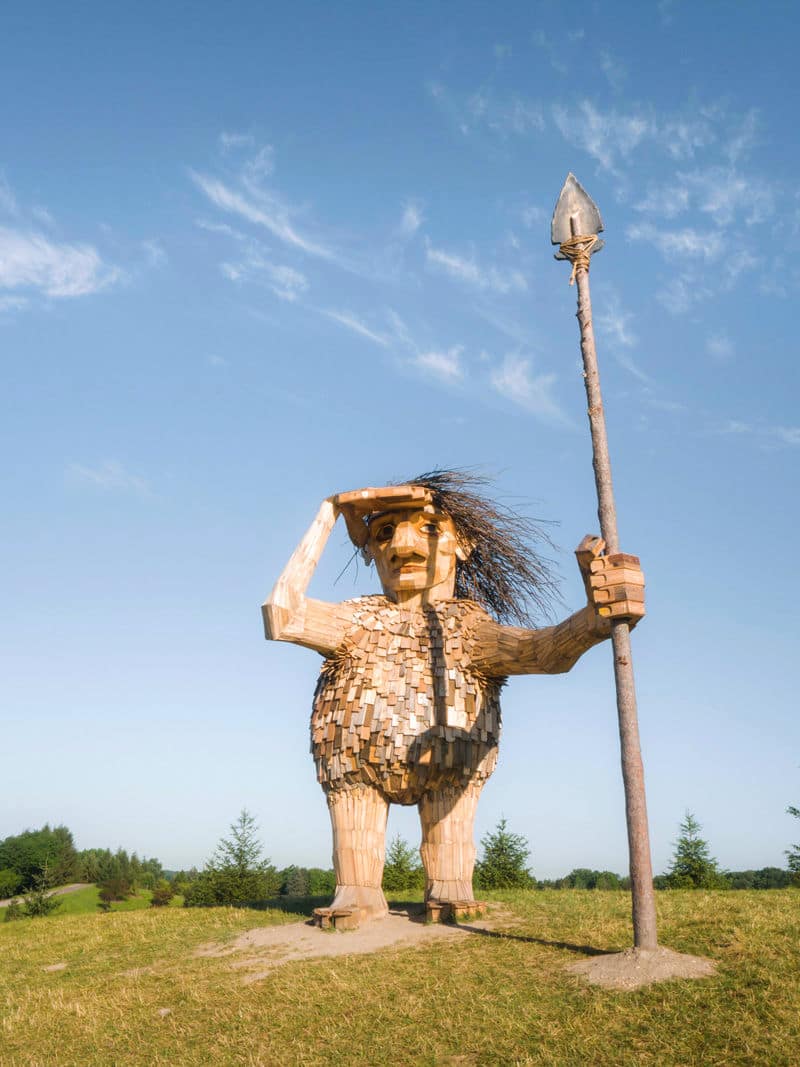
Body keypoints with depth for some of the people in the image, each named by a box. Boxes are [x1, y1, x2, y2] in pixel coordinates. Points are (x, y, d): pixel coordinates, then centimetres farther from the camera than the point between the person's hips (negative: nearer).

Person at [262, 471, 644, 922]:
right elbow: (282, 613, -17)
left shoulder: (469, 629, -4)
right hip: (356, 764, 1)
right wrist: (327, 516, -8)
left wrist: (596, 617, -49)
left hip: (450, 766, -1)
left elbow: (547, 648, -23)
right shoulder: (360, 624, 1)